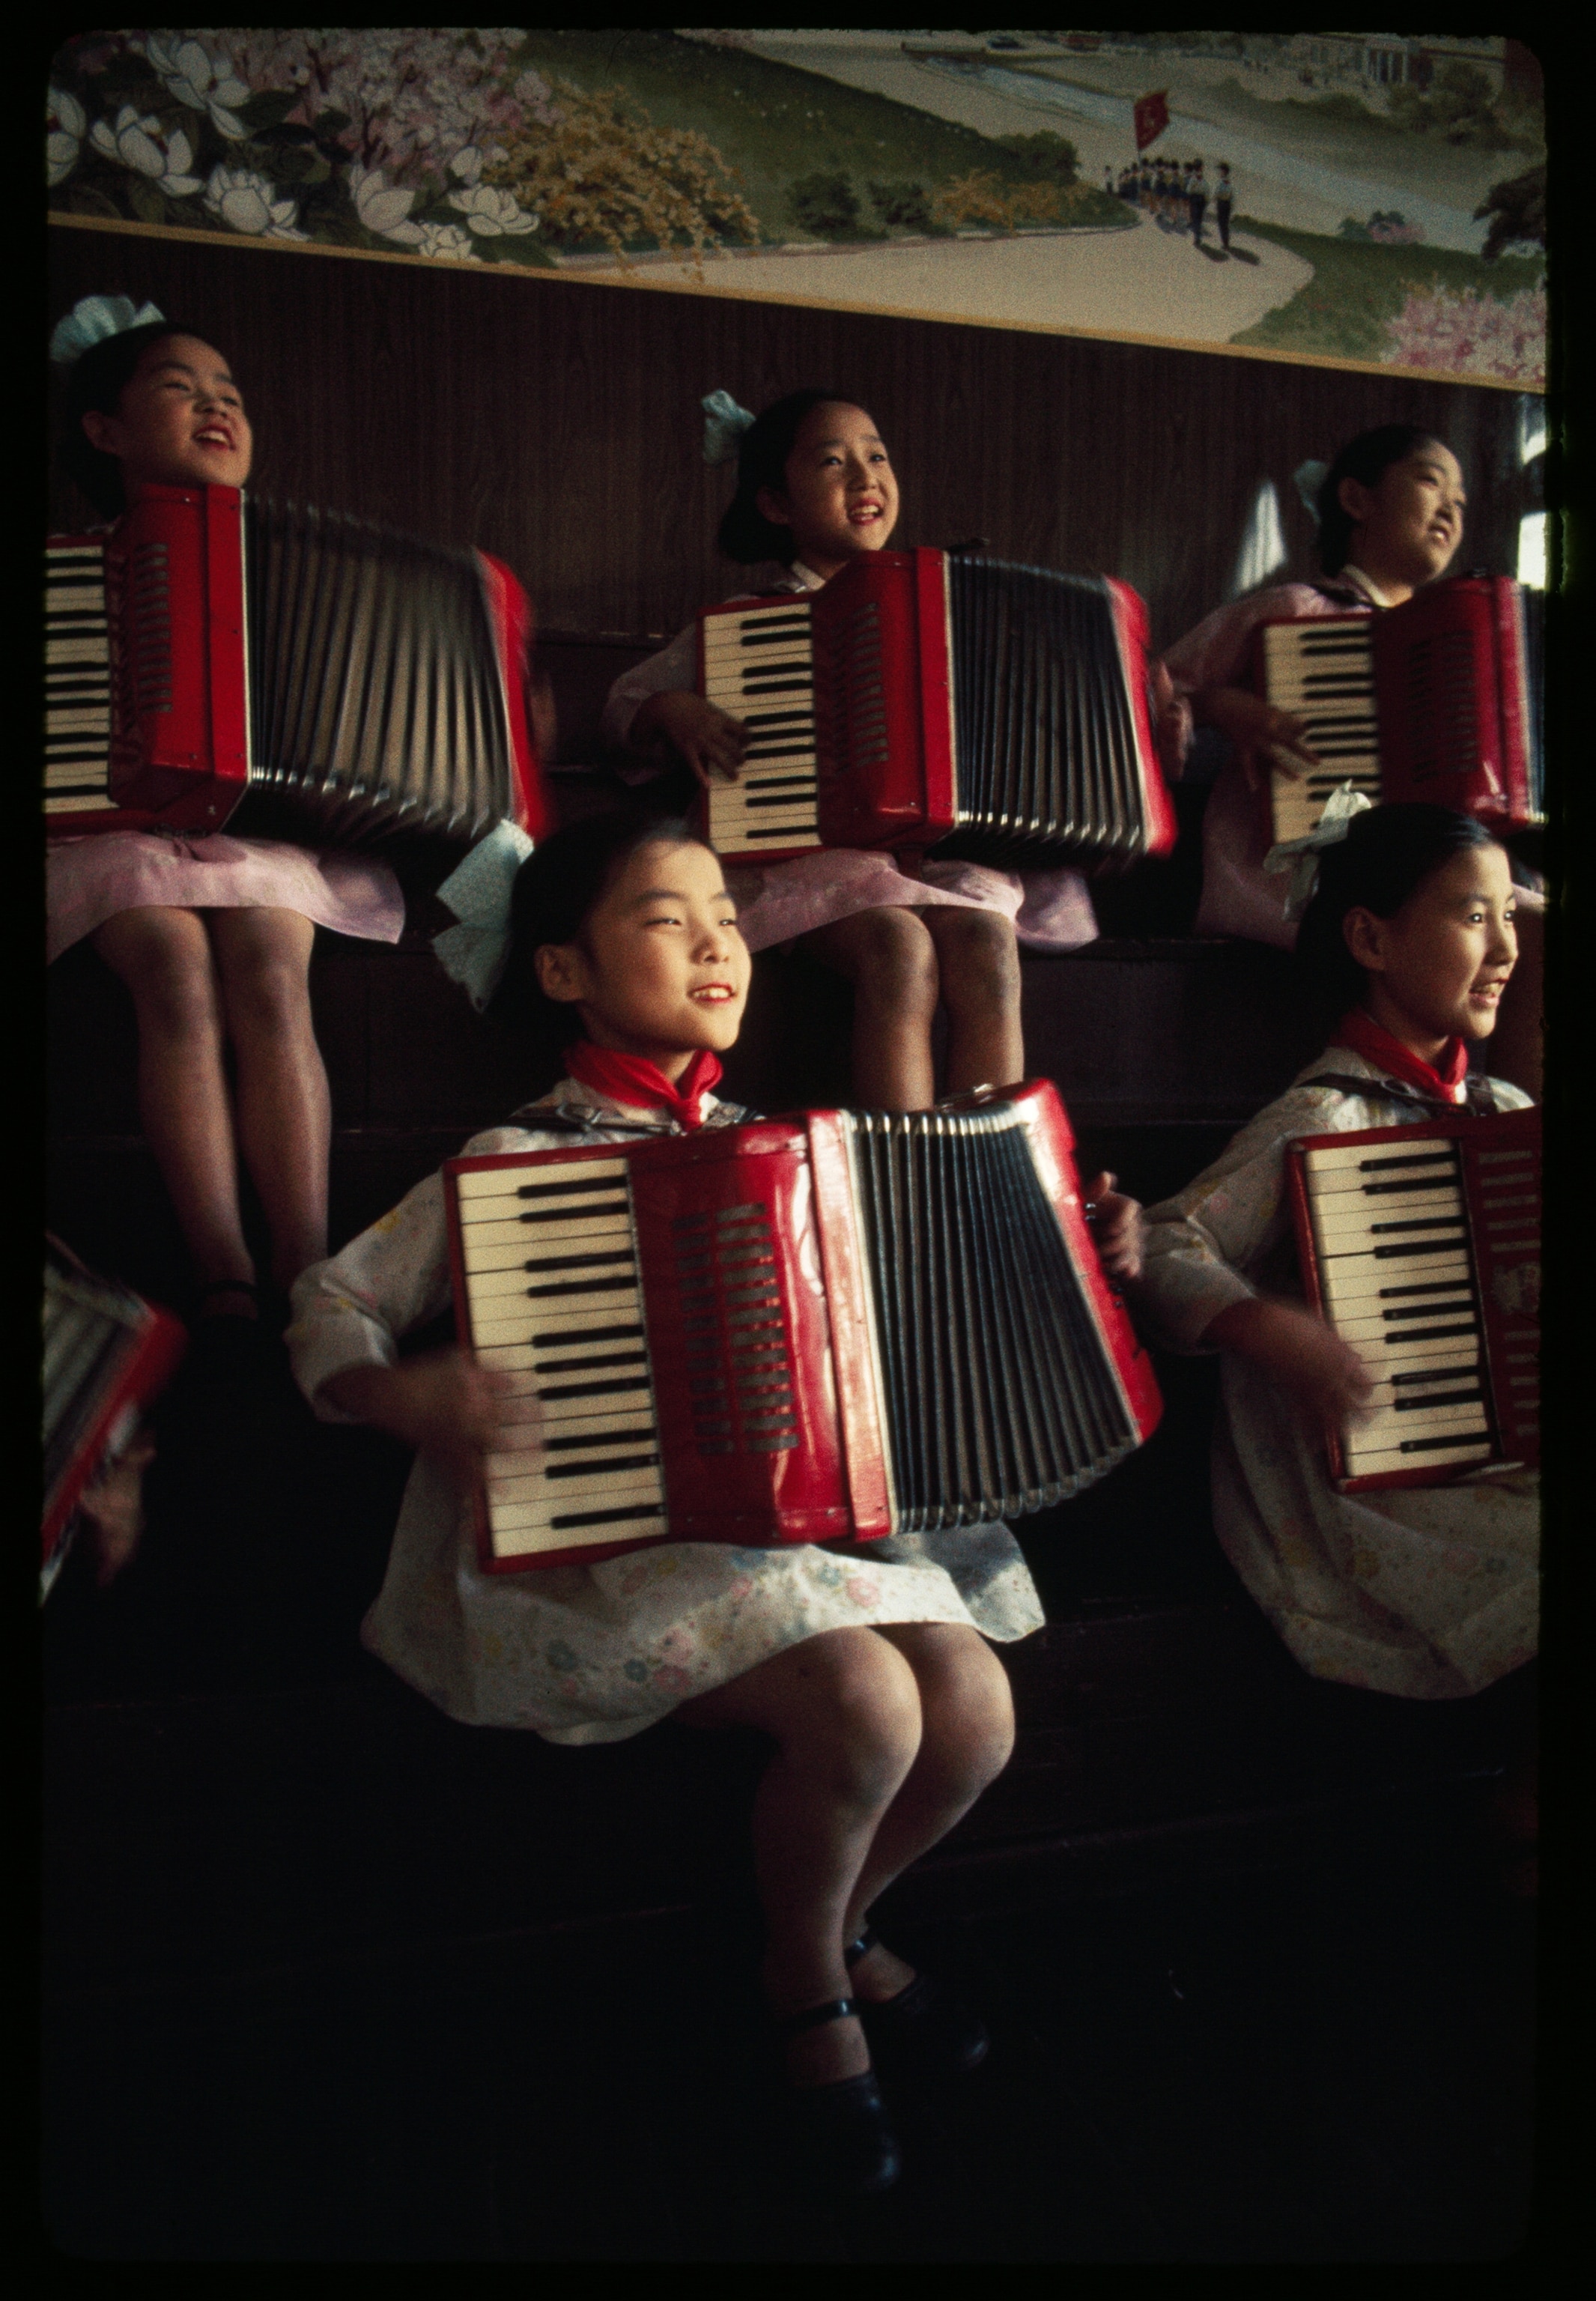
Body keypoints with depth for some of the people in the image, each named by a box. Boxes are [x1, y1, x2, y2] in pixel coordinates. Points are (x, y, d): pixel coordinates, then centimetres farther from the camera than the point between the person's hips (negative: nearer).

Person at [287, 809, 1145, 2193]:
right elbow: (333, 1306, 0)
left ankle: (840, 1925, 21)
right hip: (603, 1548, -5)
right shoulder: (515, 1164, -5)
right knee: (865, 1702, -26)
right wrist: (402, 1397, -21)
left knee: (977, 1707, -14)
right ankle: (808, 1990, 10)